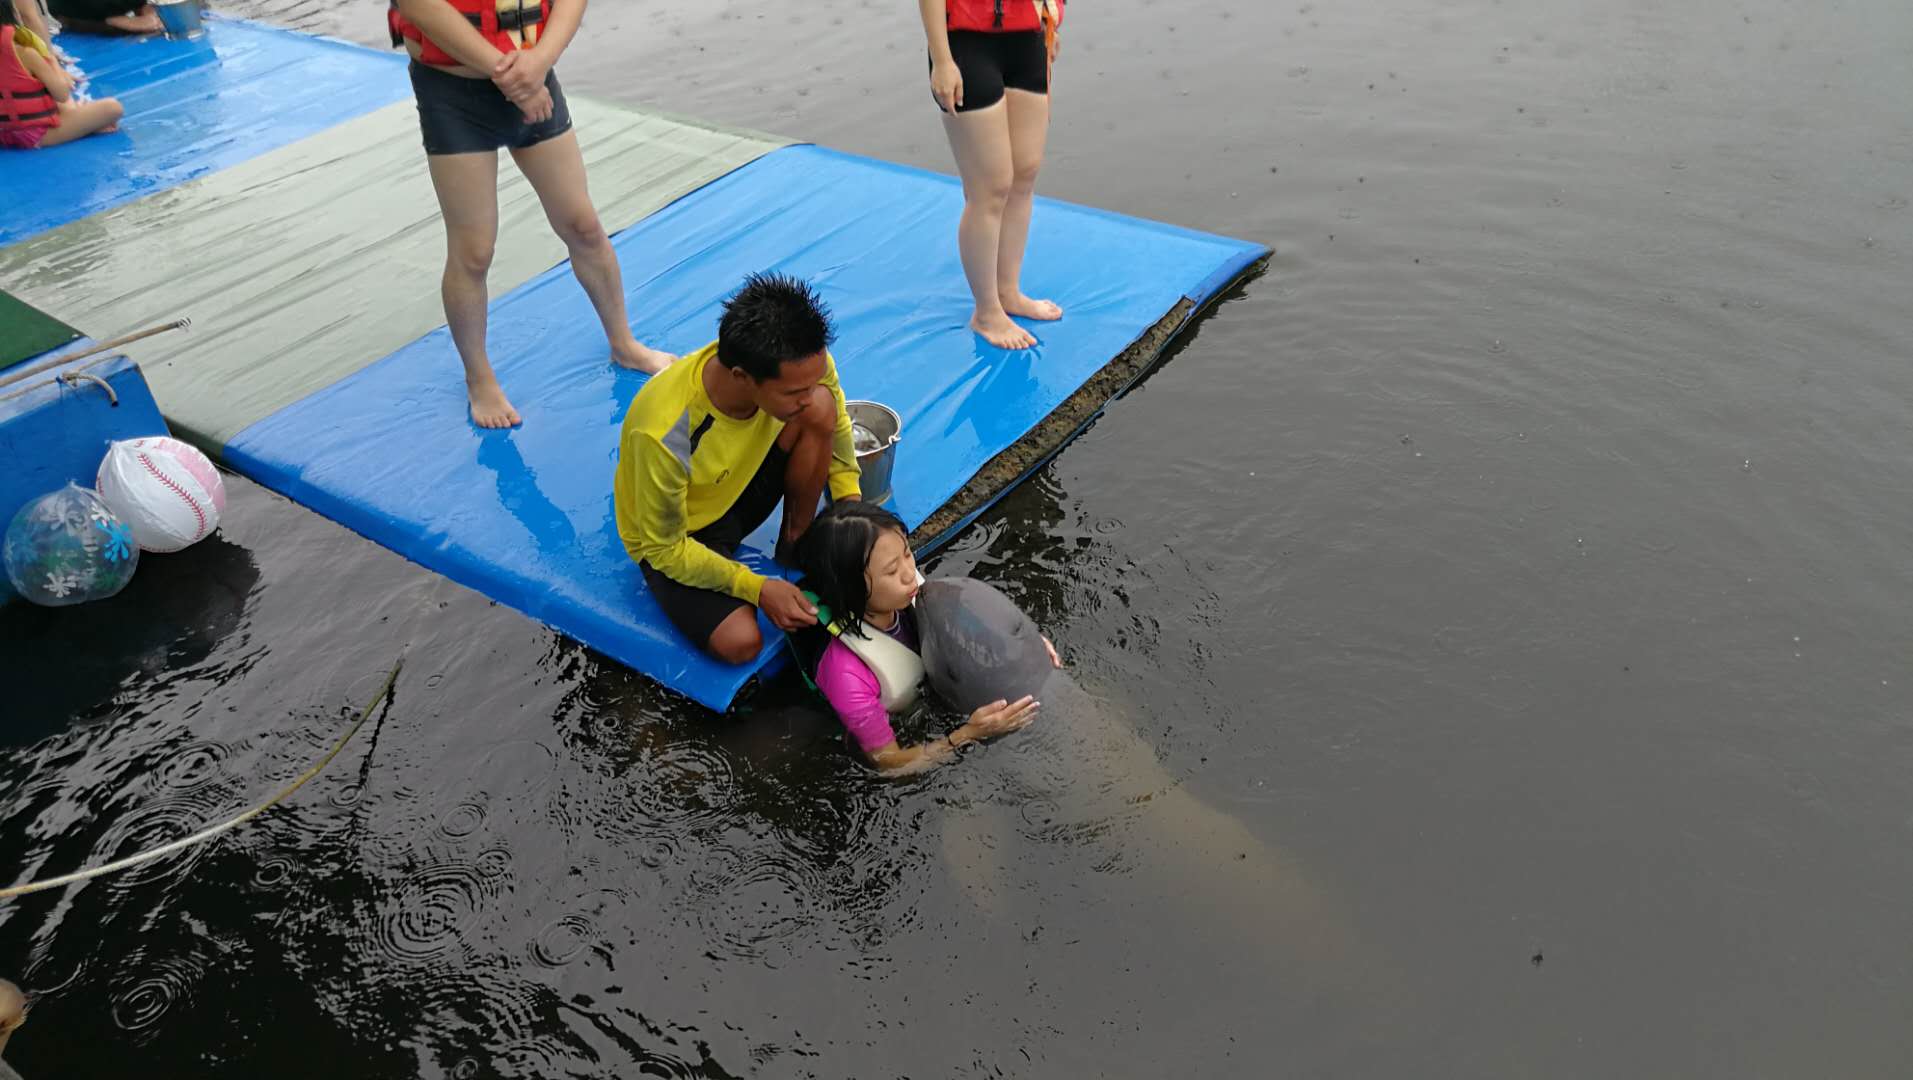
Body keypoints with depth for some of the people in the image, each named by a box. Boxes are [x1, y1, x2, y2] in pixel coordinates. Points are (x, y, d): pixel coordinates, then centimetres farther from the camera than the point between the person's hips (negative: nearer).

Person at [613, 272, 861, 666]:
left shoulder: (799, 364, -25)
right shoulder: (664, 436, -39)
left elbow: (834, 422, -1)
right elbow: (666, 551, -23)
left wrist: (852, 502, -9)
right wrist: (756, 587, -27)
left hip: (741, 485, 5)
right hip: (672, 541, -4)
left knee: (821, 406, -22)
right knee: (741, 642, -28)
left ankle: (797, 541, -1)